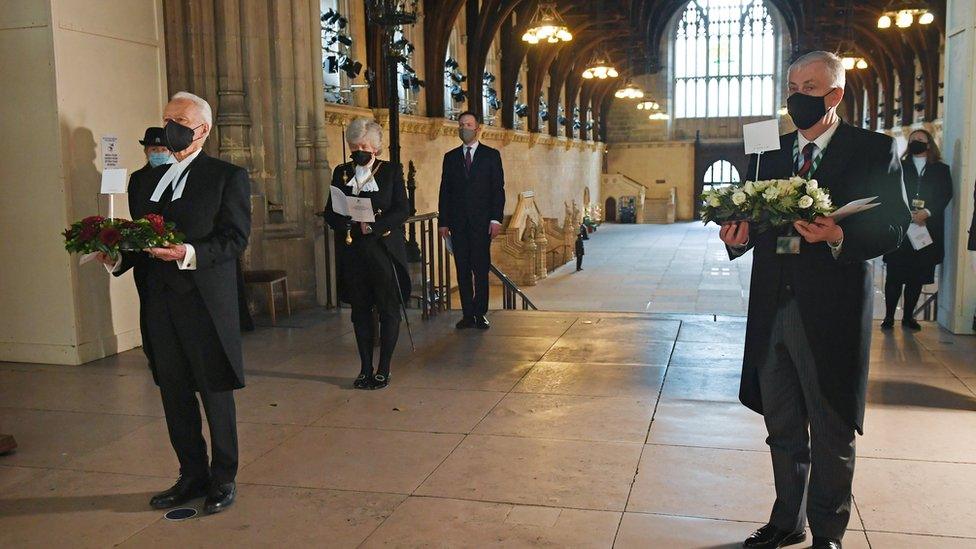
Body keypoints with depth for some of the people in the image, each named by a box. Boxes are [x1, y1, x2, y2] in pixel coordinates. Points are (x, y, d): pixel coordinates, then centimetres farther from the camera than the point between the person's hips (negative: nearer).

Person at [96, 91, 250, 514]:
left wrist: (190, 253, -25)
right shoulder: (143, 181, 15)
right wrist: (116, 257, -6)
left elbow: (235, 238, -11)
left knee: (216, 394, 6)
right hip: (159, 306, 6)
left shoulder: (227, 176, -2)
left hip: (206, 304, -6)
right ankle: (192, 476, 29)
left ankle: (223, 479, 21)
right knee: (175, 396, 14)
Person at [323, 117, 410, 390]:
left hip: (384, 250, -3)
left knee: (388, 311, 1)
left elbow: (402, 210, -6)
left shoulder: (391, 171, 2)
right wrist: (351, 225, -13)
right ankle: (365, 369, 14)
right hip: (353, 253, 3)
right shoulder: (341, 173, 11)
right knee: (360, 311, 7)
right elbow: (330, 213, 7)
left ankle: (383, 370, 9)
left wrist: (372, 226, -18)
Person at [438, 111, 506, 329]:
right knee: (463, 270, 3)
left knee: (481, 269, -3)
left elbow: (498, 189, 1)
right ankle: (467, 314, 7)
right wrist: (443, 221, 4)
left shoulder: (491, 155, 6)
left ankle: (480, 314, 4)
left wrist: (496, 218, -8)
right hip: (458, 221, 3)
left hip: (482, 221, -2)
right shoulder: (451, 157, 13)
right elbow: (445, 191, 11)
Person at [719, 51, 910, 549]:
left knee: (831, 431, 8)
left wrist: (839, 237, -24)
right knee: (782, 427, 16)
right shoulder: (770, 153, 13)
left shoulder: (874, 150, -2)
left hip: (831, 310, -5)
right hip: (773, 308, 5)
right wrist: (739, 235, -10)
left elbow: (894, 225, -7)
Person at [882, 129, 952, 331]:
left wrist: (926, 213, -13)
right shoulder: (899, 168, 12)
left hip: (928, 230, 1)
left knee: (918, 276, 2)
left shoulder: (941, 170, 14)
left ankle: (908, 316, 10)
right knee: (895, 275, -5)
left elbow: (946, 195, 2)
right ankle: (889, 316, -1)